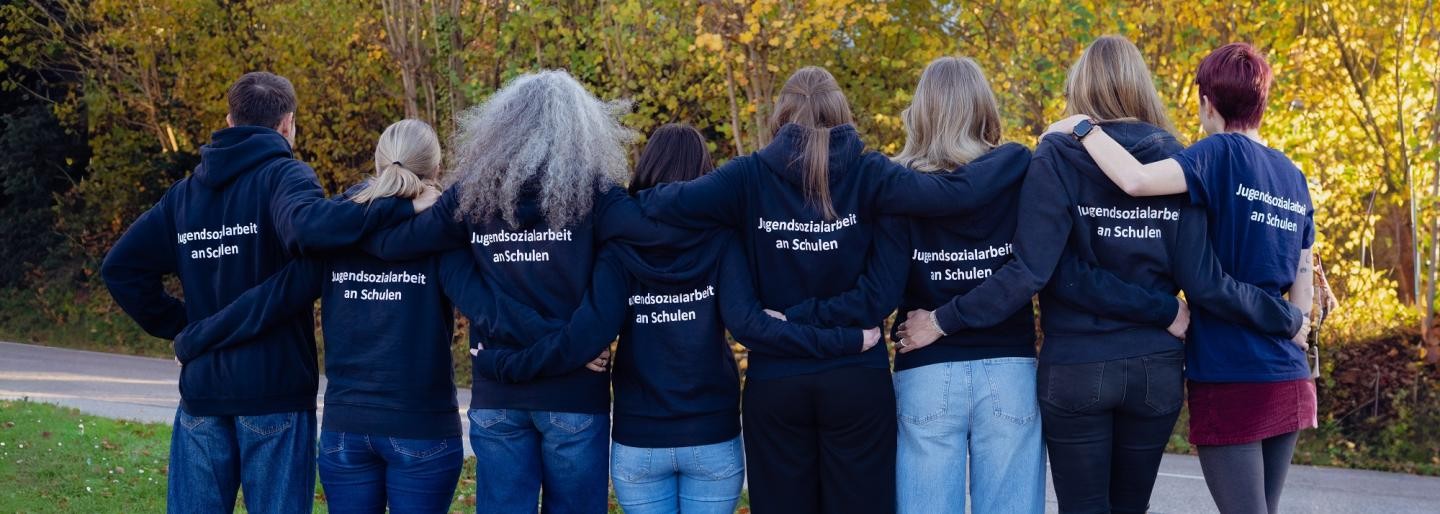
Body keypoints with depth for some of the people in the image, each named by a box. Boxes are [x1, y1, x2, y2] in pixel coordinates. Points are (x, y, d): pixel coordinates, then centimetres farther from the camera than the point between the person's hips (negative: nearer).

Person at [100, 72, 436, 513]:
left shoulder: (185, 193, 11)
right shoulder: (282, 175, -7)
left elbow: (121, 268, 10)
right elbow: (308, 222, -29)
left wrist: (177, 324, 12)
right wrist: (402, 207, -26)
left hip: (202, 390, 5)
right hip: (274, 391, -5)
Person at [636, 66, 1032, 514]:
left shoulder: (750, 177, -4)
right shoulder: (866, 174, -5)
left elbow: (671, 203, -14)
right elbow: (955, 192, -15)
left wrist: (628, 197, 7)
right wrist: (1015, 154, 0)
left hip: (773, 383, 1)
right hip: (857, 380, -1)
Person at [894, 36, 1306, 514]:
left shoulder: (1059, 158, -8)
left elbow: (1030, 270, -17)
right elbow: (1204, 281, -4)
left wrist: (944, 321, -12)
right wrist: (1290, 319, 7)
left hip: (1075, 368, -3)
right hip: (1156, 368, 3)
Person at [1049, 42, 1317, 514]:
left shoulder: (1221, 154, -8)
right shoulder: (1294, 178, 11)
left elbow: (1137, 180, -25)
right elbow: (1302, 290, 13)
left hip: (1230, 380, -7)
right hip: (1289, 382, 7)